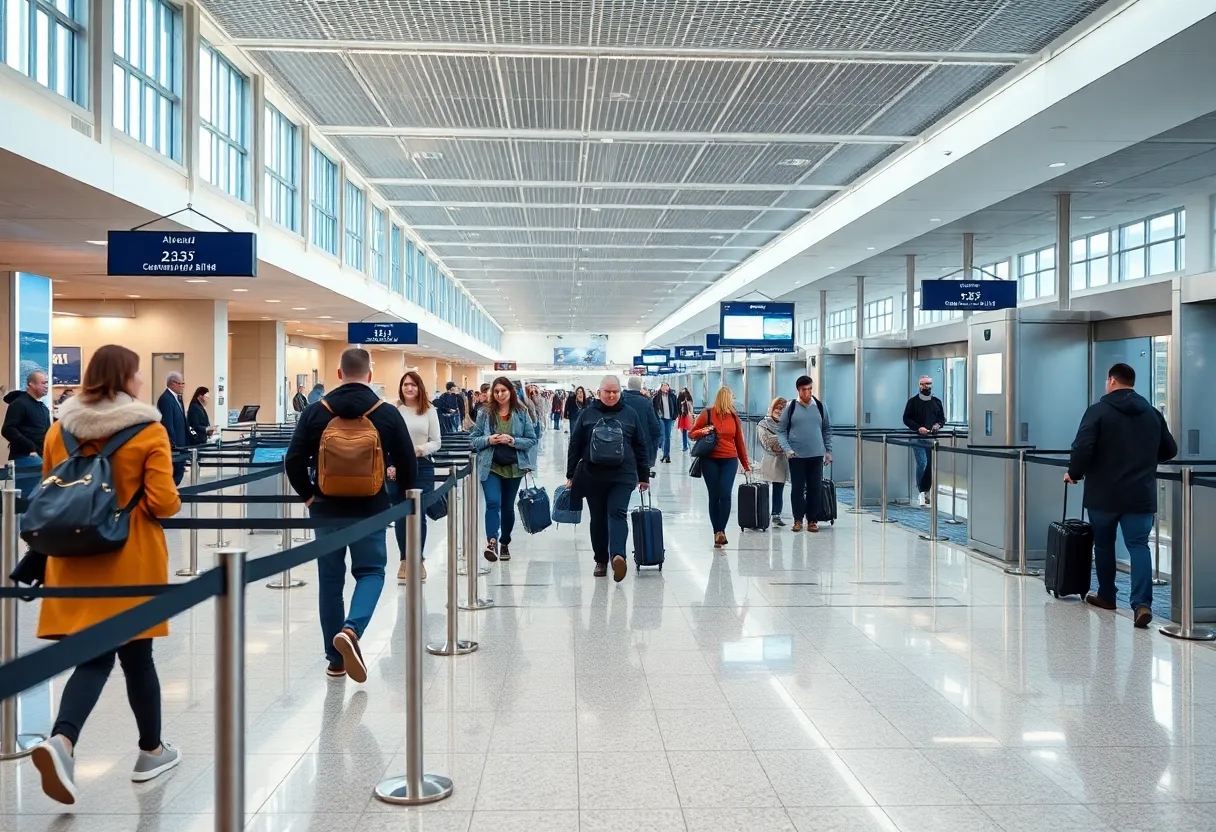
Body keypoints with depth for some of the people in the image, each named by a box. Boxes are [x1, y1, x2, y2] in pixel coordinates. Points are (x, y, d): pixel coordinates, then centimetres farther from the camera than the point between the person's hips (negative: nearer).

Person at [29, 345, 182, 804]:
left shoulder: (59, 430, 4)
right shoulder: (149, 432, -11)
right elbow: (163, 503, -15)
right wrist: (153, 502, 7)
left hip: (77, 561, 4)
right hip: (131, 563, -4)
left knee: (94, 657, 7)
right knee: (137, 656, 10)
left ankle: (61, 740, -17)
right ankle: (151, 750, 25)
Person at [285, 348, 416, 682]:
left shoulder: (315, 412, -3)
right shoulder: (387, 414, -4)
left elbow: (294, 461, -4)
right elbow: (408, 465, -1)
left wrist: (307, 494, 11)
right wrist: (402, 498, 16)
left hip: (327, 508, 1)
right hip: (371, 509, -1)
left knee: (330, 580, 11)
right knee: (371, 572, 11)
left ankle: (336, 660, 16)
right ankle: (350, 630, -16)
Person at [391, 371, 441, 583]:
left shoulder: (430, 411, 2)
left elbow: (437, 442, 4)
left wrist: (421, 449, -15)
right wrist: (389, 466, -9)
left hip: (422, 467, 0)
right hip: (398, 467, 0)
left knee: (419, 514, 1)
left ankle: (418, 560, 14)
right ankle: (405, 559, 16)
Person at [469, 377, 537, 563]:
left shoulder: (521, 413, 0)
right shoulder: (485, 413, 0)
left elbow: (532, 440, 0)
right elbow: (473, 439, 4)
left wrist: (512, 441, -16)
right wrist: (488, 440, -15)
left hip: (513, 467, 1)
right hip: (490, 466, -1)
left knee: (508, 507, 12)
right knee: (493, 503, -19)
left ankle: (504, 543, 27)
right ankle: (491, 542, -26)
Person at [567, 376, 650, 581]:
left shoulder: (630, 414, 8)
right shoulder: (588, 414, 7)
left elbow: (641, 446, 10)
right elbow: (575, 445, 9)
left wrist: (644, 475, 8)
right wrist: (571, 475, 6)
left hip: (622, 475, -1)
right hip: (592, 475, 1)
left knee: (618, 513, -15)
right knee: (598, 518, 7)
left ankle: (617, 555, -30)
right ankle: (601, 560, 16)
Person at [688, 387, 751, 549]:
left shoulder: (734, 417, 10)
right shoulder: (707, 414, 1)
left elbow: (739, 442, 16)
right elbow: (691, 433, 8)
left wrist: (746, 464, 17)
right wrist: (702, 432, -15)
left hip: (729, 461, 2)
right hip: (710, 461, -1)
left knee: (725, 495, -13)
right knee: (714, 496, 1)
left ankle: (721, 531, -11)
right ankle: (717, 532, 8)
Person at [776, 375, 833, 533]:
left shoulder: (820, 406, 5)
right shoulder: (790, 407, -1)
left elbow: (827, 430, 12)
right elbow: (781, 430, 1)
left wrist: (828, 450, 8)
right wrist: (786, 449, -12)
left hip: (816, 455, 2)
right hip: (796, 455, -2)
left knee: (815, 488, 3)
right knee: (797, 488, 2)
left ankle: (812, 520, 13)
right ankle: (798, 519, 14)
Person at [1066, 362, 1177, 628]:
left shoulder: (1098, 410, -8)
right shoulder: (1153, 413, 9)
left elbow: (1083, 447, -17)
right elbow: (1170, 451, 16)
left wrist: (1074, 473, 0)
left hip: (1103, 493, -3)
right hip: (1141, 494, 3)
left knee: (1103, 544, 14)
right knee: (1139, 545, 1)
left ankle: (1106, 596, 26)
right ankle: (1142, 602, -15)